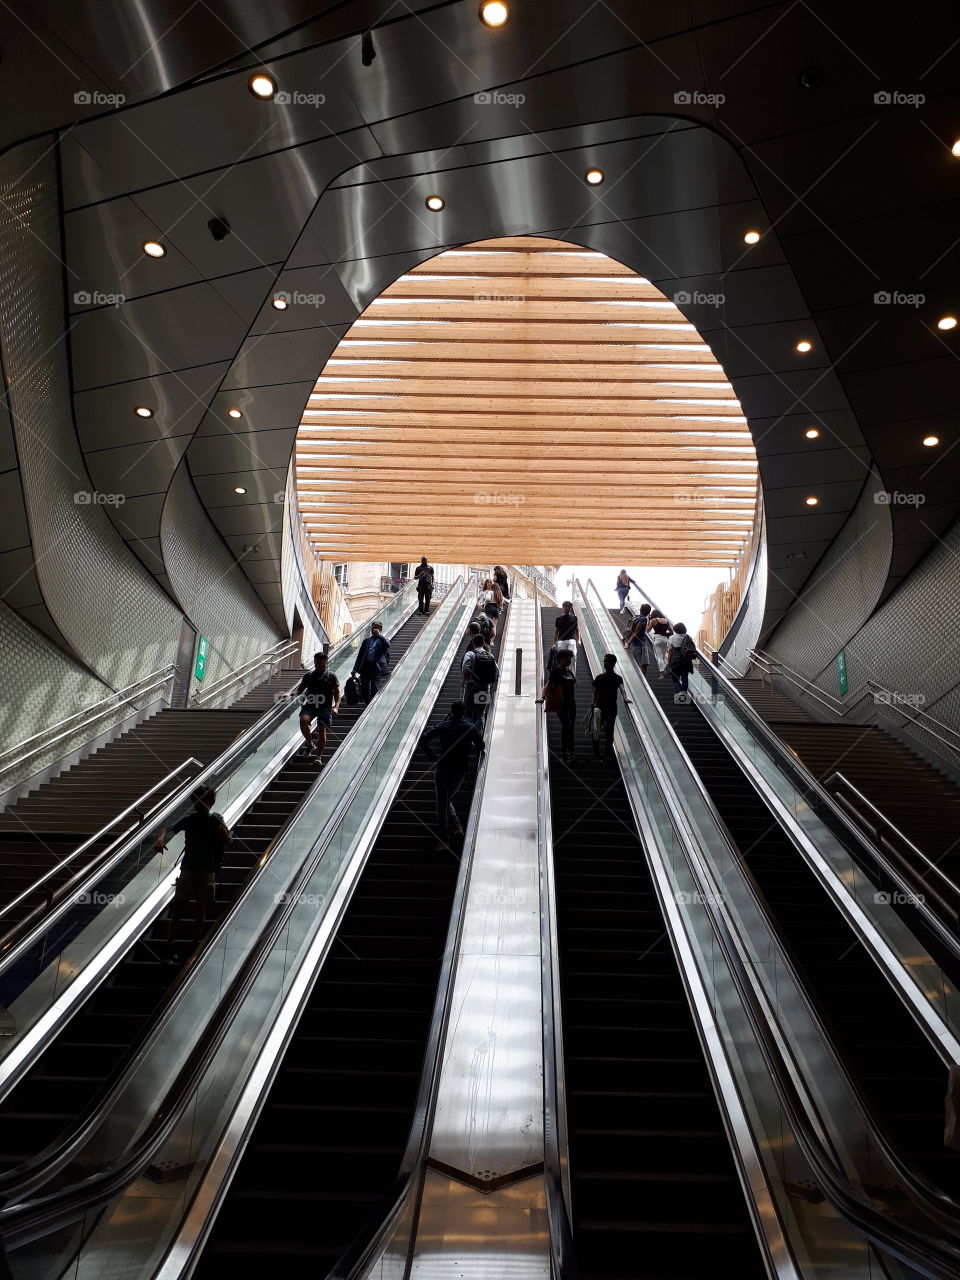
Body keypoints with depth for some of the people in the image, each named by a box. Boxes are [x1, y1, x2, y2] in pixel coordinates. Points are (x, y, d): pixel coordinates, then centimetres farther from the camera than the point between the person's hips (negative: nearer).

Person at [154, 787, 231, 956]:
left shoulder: (216, 821, 1)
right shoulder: (190, 820, 2)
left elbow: (228, 844, -2)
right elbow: (168, 829, -8)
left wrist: (223, 833, -25)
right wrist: (160, 839, -30)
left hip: (207, 870, 0)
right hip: (188, 867, 1)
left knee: (200, 909, 5)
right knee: (178, 906, -4)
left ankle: (195, 945, 13)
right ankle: (170, 944, -1)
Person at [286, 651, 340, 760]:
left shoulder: (331, 676, 5)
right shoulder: (309, 675, 14)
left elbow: (337, 693, 2)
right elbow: (301, 688, 15)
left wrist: (336, 707, -12)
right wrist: (291, 694, -6)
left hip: (325, 707, -2)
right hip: (310, 705, 2)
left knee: (322, 731, -7)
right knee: (303, 720, -26)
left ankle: (319, 756, 5)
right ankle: (309, 744, -3)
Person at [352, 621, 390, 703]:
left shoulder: (382, 640, 11)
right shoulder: (366, 641, 21)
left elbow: (388, 645, -15)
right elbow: (360, 655, 18)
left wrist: (379, 635, -19)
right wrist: (355, 669, 11)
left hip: (376, 668, -4)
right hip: (365, 667, 4)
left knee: (375, 688, -10)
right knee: (364, 688, 2)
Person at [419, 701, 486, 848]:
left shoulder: (442, 726, 1)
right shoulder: (470, 727, 4)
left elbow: (423, 740, -11)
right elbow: (481, 747, 7)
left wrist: (432, 756, -2)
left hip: (442, 768, -2)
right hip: (461, 770, 2)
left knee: (442, 803, 3)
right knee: (447, 799, 23)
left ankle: (444, 839, -2)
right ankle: (455, 824, 5)